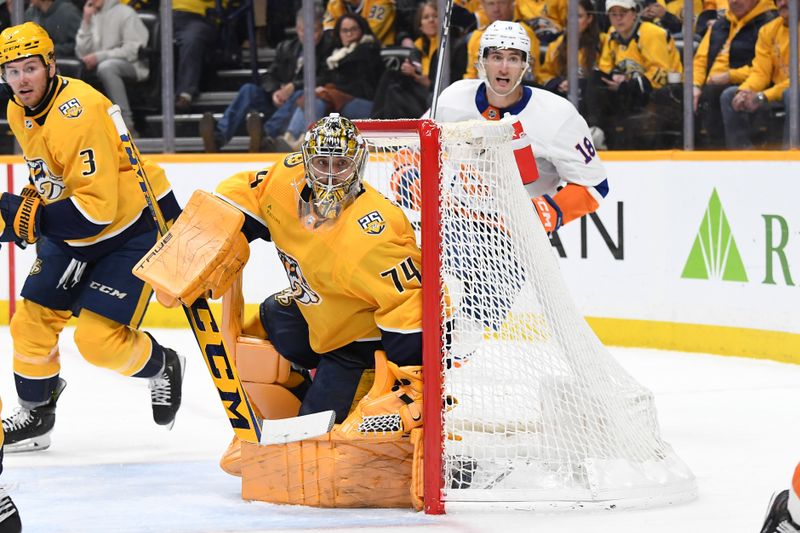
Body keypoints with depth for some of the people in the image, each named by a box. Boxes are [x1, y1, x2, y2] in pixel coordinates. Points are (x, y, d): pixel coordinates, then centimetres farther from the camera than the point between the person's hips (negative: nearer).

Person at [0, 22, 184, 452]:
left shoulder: (78, 116, -30)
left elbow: (97, 208, -33)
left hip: (138, 224, -9)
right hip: (75, 234, 9)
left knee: (97, 338, -16)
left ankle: (161, 367, 13)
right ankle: (36, 415, 22)